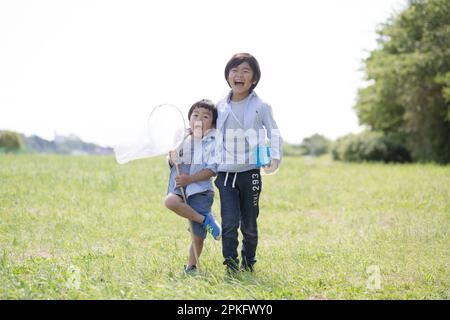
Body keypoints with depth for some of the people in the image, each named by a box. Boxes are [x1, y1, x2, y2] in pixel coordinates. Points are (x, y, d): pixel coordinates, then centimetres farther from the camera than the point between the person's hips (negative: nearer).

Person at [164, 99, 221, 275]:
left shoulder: (213, 143, -3)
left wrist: (189, 179, -21)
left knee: (198, 237, -4)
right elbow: (171, 163, 14)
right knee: (170, 201, -34)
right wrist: (172, 159, -10)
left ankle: (191, 267, 20)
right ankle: (205, 219, -16)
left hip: (200, 190, -2)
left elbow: (211, 170, -11)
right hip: (180, 187, 3)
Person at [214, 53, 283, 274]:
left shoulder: (260, 106, -2)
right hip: (225, 174, 1)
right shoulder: (220, 107, 6)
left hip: (250, 173, -1)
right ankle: (231, 266, -5)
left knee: (249, 224, 9)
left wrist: (275, 159, -11)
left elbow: (274, 135, 3)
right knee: (229, 222, -12)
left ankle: (248, 263, 28)